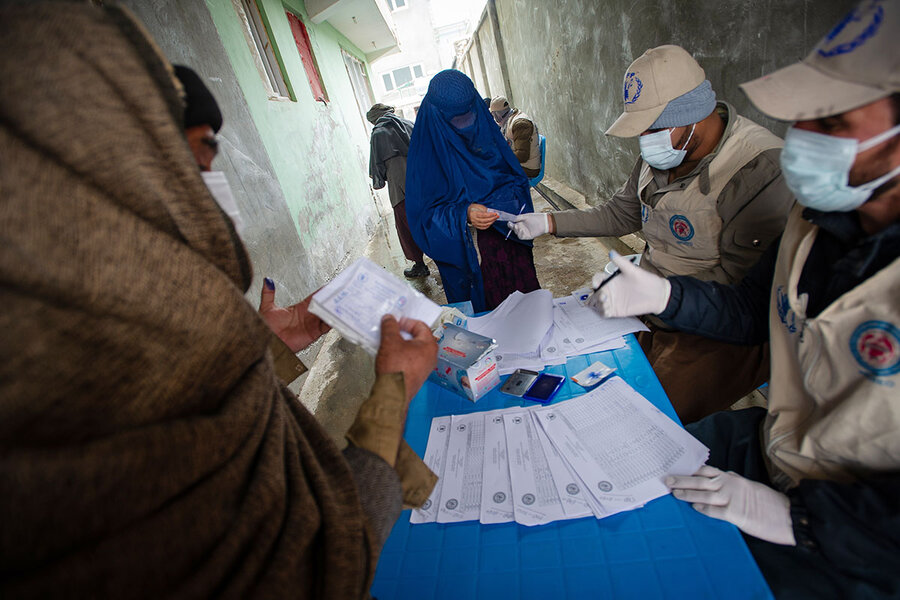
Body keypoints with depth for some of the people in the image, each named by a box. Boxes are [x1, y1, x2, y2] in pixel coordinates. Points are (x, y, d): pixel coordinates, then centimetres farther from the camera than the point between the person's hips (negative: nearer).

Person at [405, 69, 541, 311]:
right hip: (465, 250, -4)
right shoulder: (427, 149, -11)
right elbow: (425, 214, -13)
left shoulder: (486, 129, 2)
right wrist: (464, 214, -30)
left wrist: (509, 199, -13)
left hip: (506, 238, 4)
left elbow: (515, 176, 10)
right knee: (484, 307, 6)